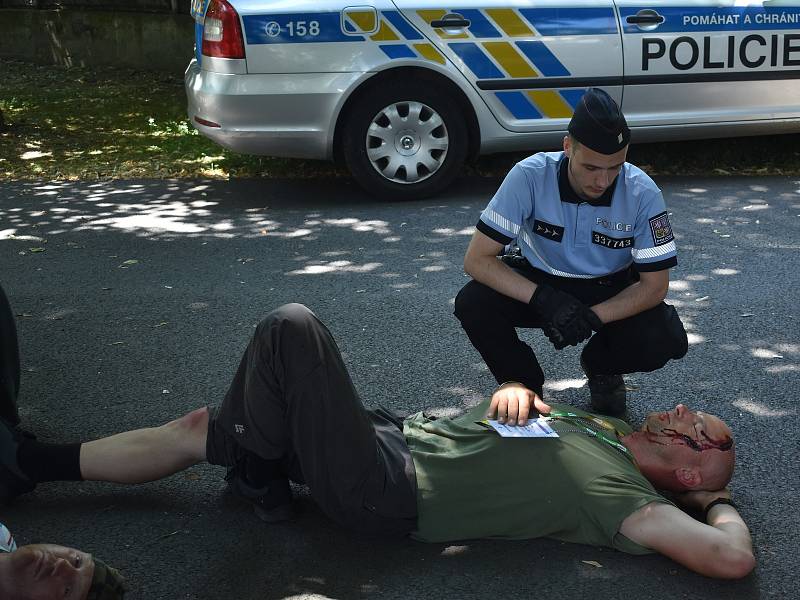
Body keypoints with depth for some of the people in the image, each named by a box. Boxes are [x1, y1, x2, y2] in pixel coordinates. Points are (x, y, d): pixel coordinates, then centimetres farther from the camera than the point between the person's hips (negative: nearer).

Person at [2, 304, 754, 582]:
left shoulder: (627, 497, -12)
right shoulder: (593, 423, 13)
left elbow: (733, 558, -25)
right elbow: (526, 404, 23)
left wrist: (723, 503, -5)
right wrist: (515, 391, 1)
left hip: (382, 490, -8)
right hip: (399, 434, 8)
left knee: (291, 326, -19)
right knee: (197, 426, 8)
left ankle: (257, 473, 4)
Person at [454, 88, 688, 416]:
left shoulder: (642, 193, -23)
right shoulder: (529, 176, -26)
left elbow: (655, 285, -16)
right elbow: (477, 259, -24)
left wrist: (592, 317, -32)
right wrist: (543, 298, -37)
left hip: (610, 291, 1)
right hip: (538, 279, 0)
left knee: (665, 339, -28)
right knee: (472, 304, -29)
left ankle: (600, 367, 8)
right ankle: (525, 385, -1)